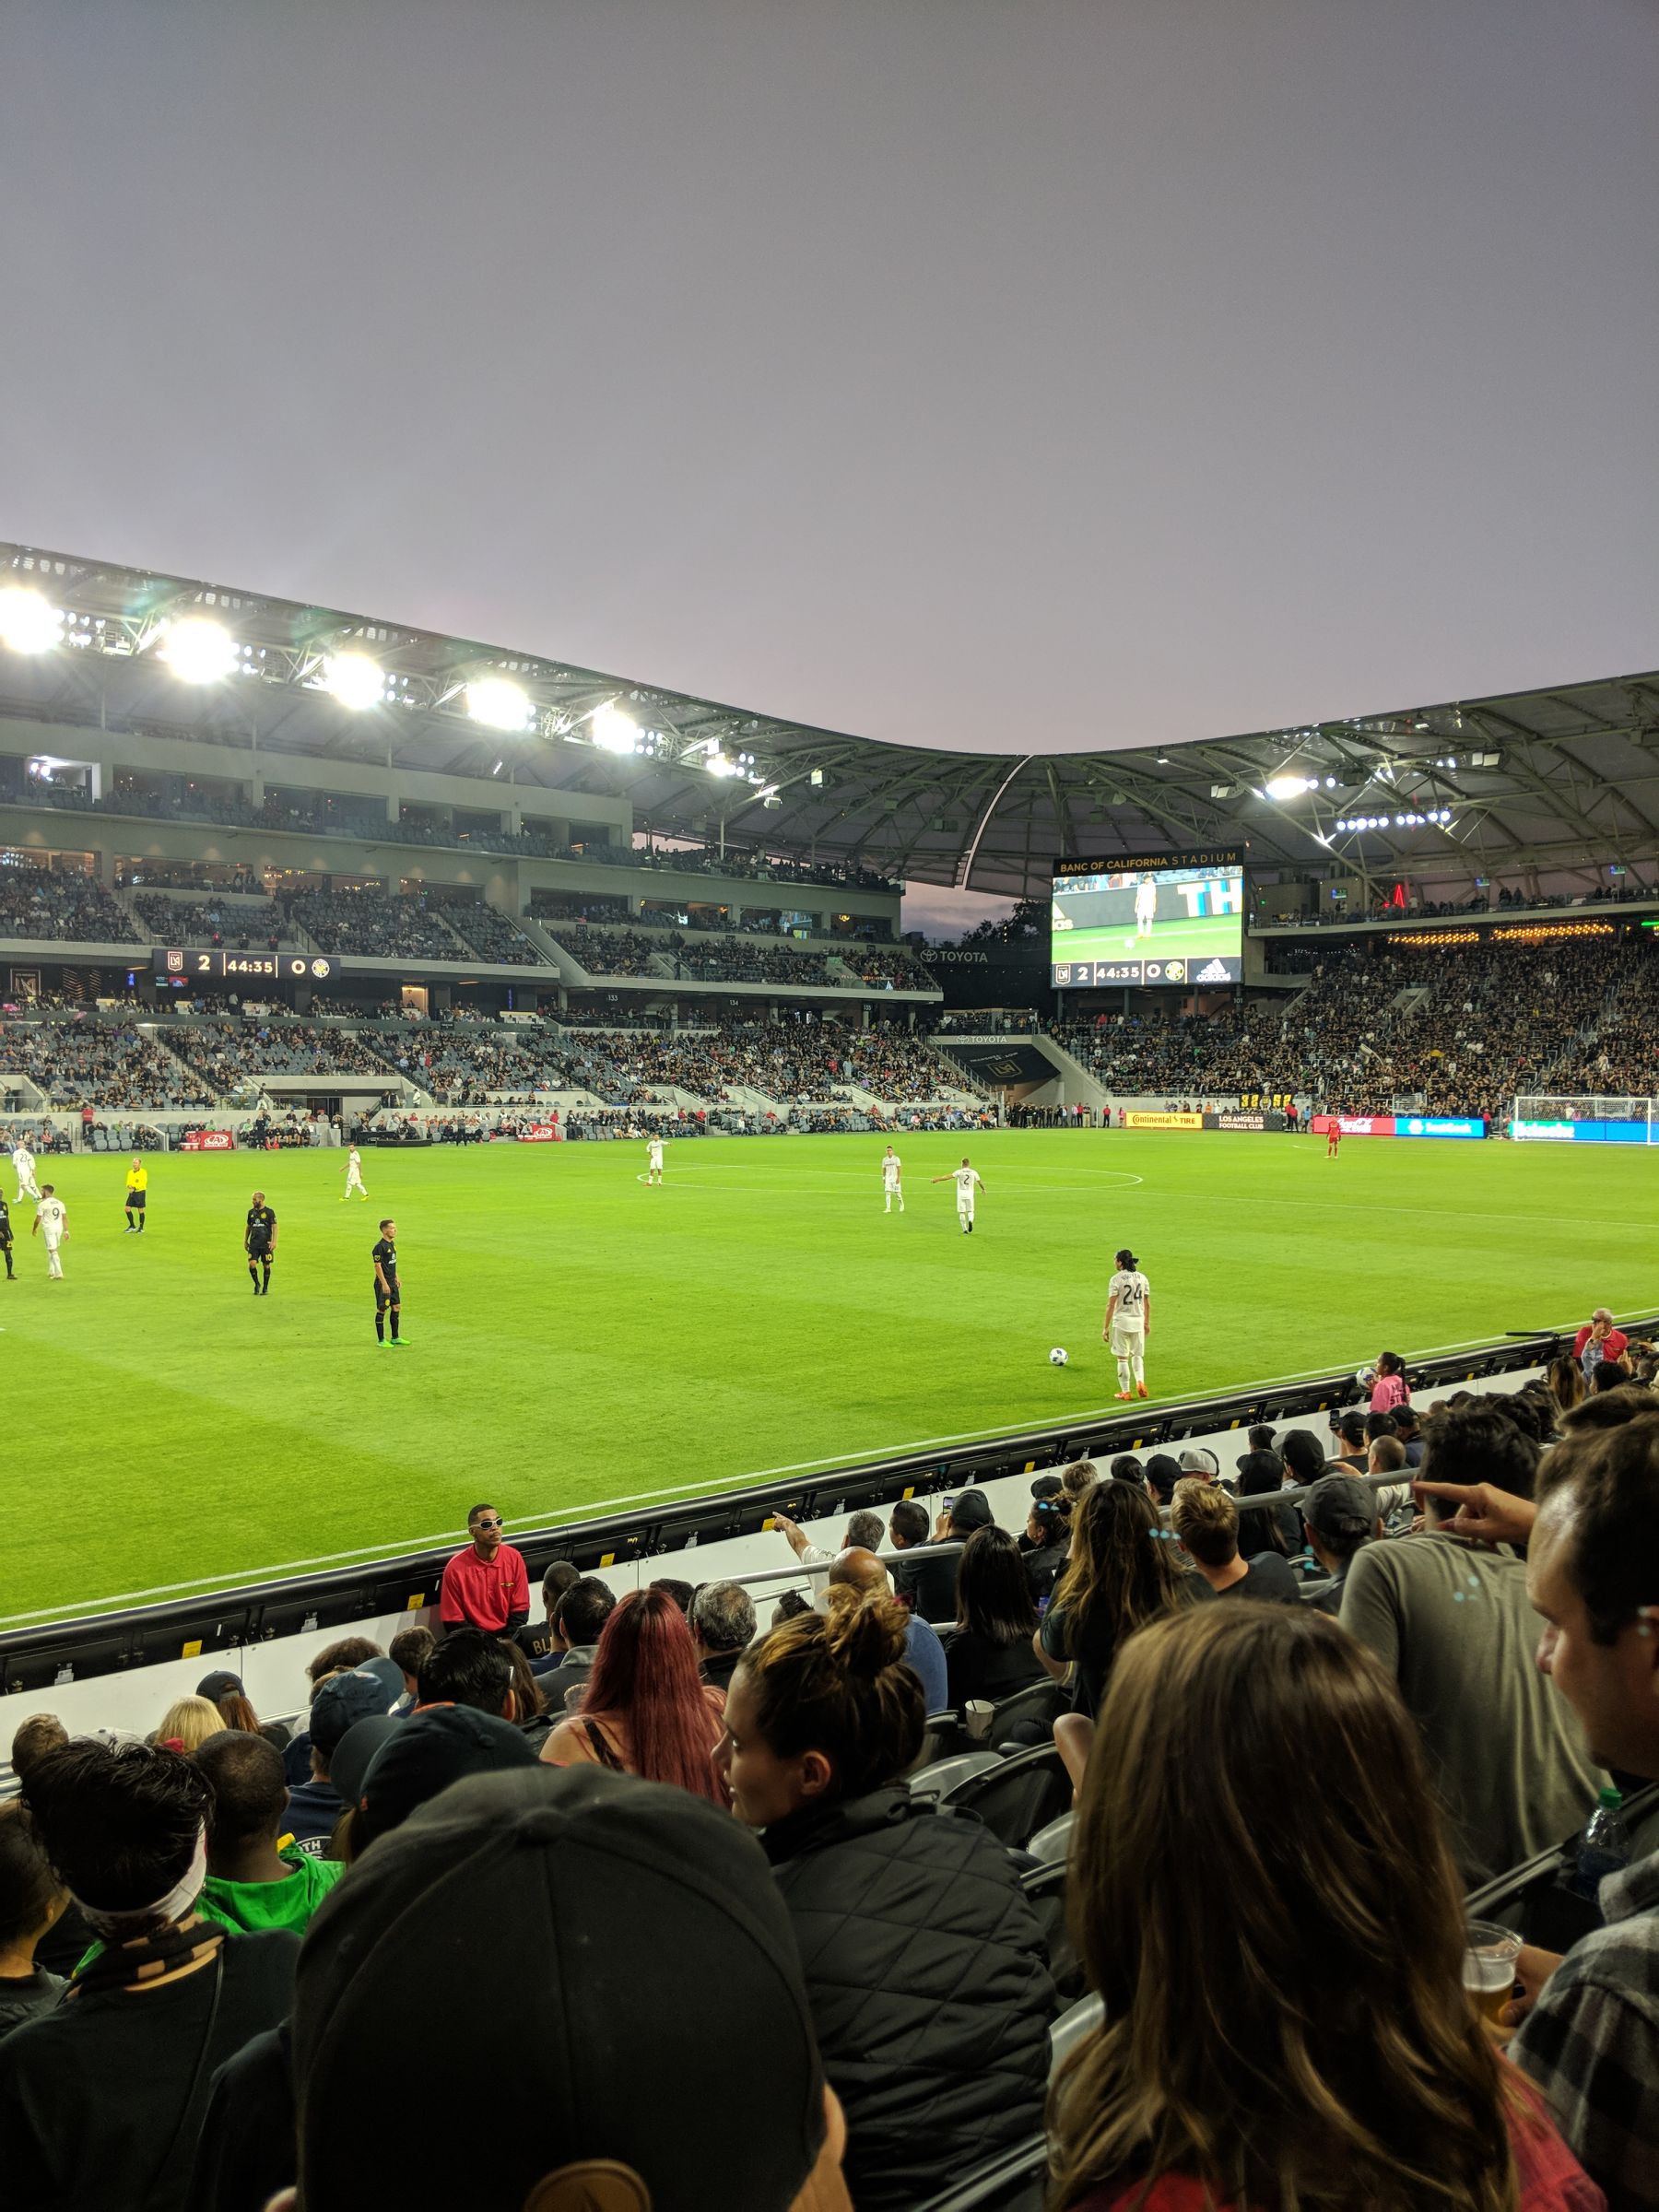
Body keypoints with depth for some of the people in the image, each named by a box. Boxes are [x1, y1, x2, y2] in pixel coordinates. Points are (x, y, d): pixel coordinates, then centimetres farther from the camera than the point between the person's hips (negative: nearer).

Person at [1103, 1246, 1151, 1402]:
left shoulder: (1116, 1279, -10)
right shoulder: (1142, 1278, 6)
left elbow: (1110, 1305, -12)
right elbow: (1147, 1303, 10)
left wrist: (1105, 1328, -8)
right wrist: (1147, 1323, 21)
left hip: (1121, 1321, -4)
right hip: (1138, 1321, 4)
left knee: (1122, 1358, 5)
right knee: (1137, 1355, 18)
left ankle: (1125, 1391, 9)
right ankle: (1140, 1382, -3)